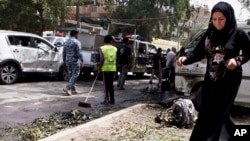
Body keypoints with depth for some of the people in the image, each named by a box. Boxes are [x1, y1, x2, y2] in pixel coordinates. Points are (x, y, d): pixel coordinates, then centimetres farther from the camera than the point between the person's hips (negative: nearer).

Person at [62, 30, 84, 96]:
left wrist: (64, 61, 22)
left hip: (68, 60, 8)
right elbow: (79, 53, -17)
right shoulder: (76, 42, -12)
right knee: (75, 75, -3)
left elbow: (64, 52, 14)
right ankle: (67, 88, -14)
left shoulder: (66, 42, 10)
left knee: (71, 75, 14)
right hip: (75, 60, -7)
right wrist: (82, 61, -15)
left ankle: (73, 89, 19)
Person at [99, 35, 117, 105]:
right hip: (113, 68, 3)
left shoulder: (102, 48, -5)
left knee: (106, 84, 3)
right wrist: (114, 66, 14)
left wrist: (99, 68, -3)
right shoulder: (115, 48, 6)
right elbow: (116, 59, 4)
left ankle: (106, 100, 2)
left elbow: (102, 59, -11)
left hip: (105, 68, -3)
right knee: (111, 84, 13)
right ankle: (112, 100, 16)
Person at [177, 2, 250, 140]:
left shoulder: (238, 34, -9)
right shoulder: (209, 34, 2)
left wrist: (238, 60, -19)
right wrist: (186, 59, -20)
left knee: (216, 114, -2)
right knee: (206, 112, 12)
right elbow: (198, 53, -1)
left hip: (229, 81, -5)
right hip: (210, 80, 5)